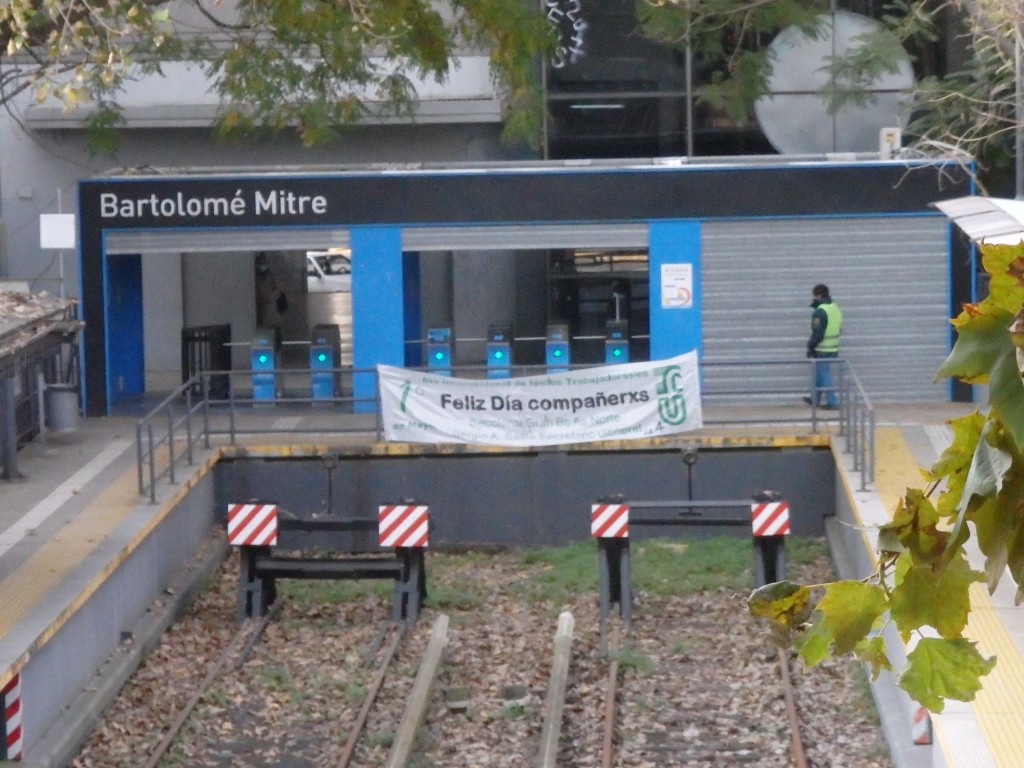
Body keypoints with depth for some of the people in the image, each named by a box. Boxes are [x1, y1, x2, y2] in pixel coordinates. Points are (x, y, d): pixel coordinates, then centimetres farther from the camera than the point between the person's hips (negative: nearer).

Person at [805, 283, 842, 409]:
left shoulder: (820, 312, -20)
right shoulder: (835, 308, 8)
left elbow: (817, 333, -22)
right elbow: (839, 329, 16)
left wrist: (810, 347, -11)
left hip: (822, 351, -9)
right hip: (833, 349, 9)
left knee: (824, 375, 0)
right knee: (819, 374, 20)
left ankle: (832, 402, 1)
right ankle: (815, 399, 30)